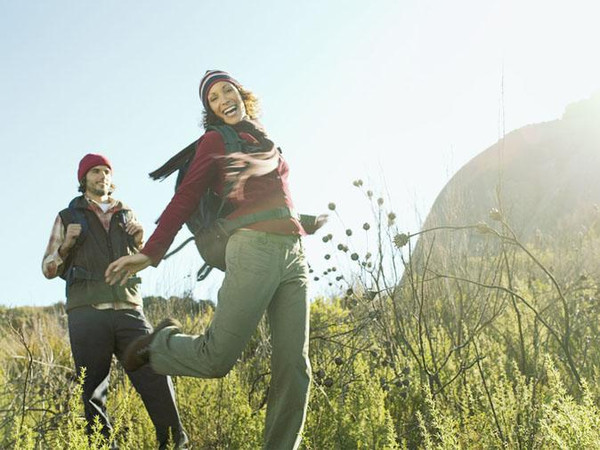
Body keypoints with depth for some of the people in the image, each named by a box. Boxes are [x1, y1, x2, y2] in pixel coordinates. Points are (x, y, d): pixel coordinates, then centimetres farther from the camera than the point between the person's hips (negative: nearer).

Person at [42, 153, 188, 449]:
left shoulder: (126, 215, 22)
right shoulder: (67, 217, 15)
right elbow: (49, 269, 13)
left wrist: (140, 241, 6)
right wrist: (66, 245, -6)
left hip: (129, 311, 2)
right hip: (87, 314, -1)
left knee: (155, 378, -9)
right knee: (92, 391, -3)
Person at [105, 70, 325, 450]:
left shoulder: (268, 142, 25)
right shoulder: (215, 140, 7)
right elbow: (186, 199, 1)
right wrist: (151, 253, -4)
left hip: (295, 254, 6)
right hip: (254, 247, -6)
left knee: (295, 368, -3)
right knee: (217, 359, -10)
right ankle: (161, 345, 20)